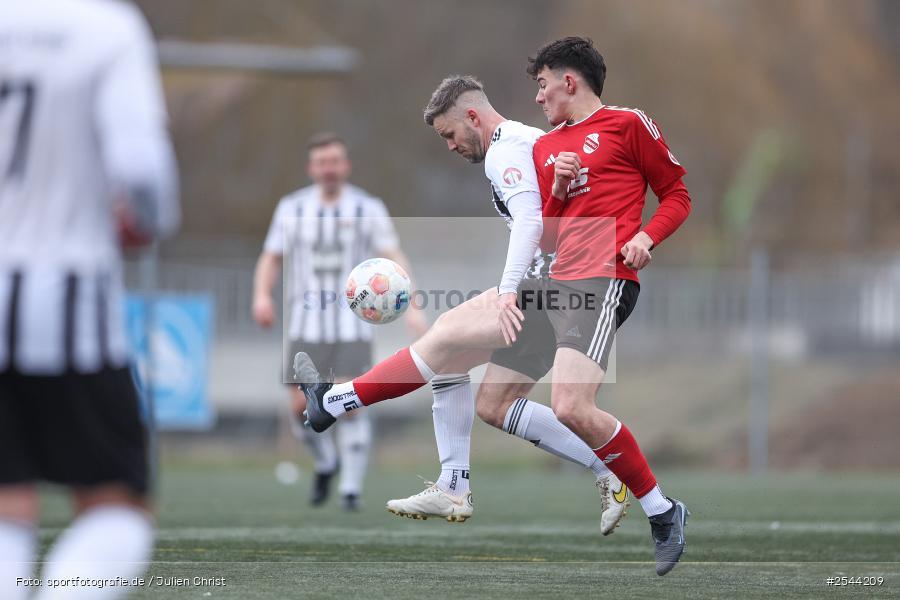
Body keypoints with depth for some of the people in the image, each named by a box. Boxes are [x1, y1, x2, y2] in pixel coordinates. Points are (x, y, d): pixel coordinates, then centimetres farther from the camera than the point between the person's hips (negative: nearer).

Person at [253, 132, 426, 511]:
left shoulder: (367, 209, -1)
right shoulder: (292, 208, 5)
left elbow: (394, 257, -5)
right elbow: (271, 258, 8)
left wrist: (412, 307, -18)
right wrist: (262, 295, -12)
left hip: (352, 326, -2)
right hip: (306, 325, 2)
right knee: (301, 407, -4)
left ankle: (351, 488, -3)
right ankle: (326, 463, 25)